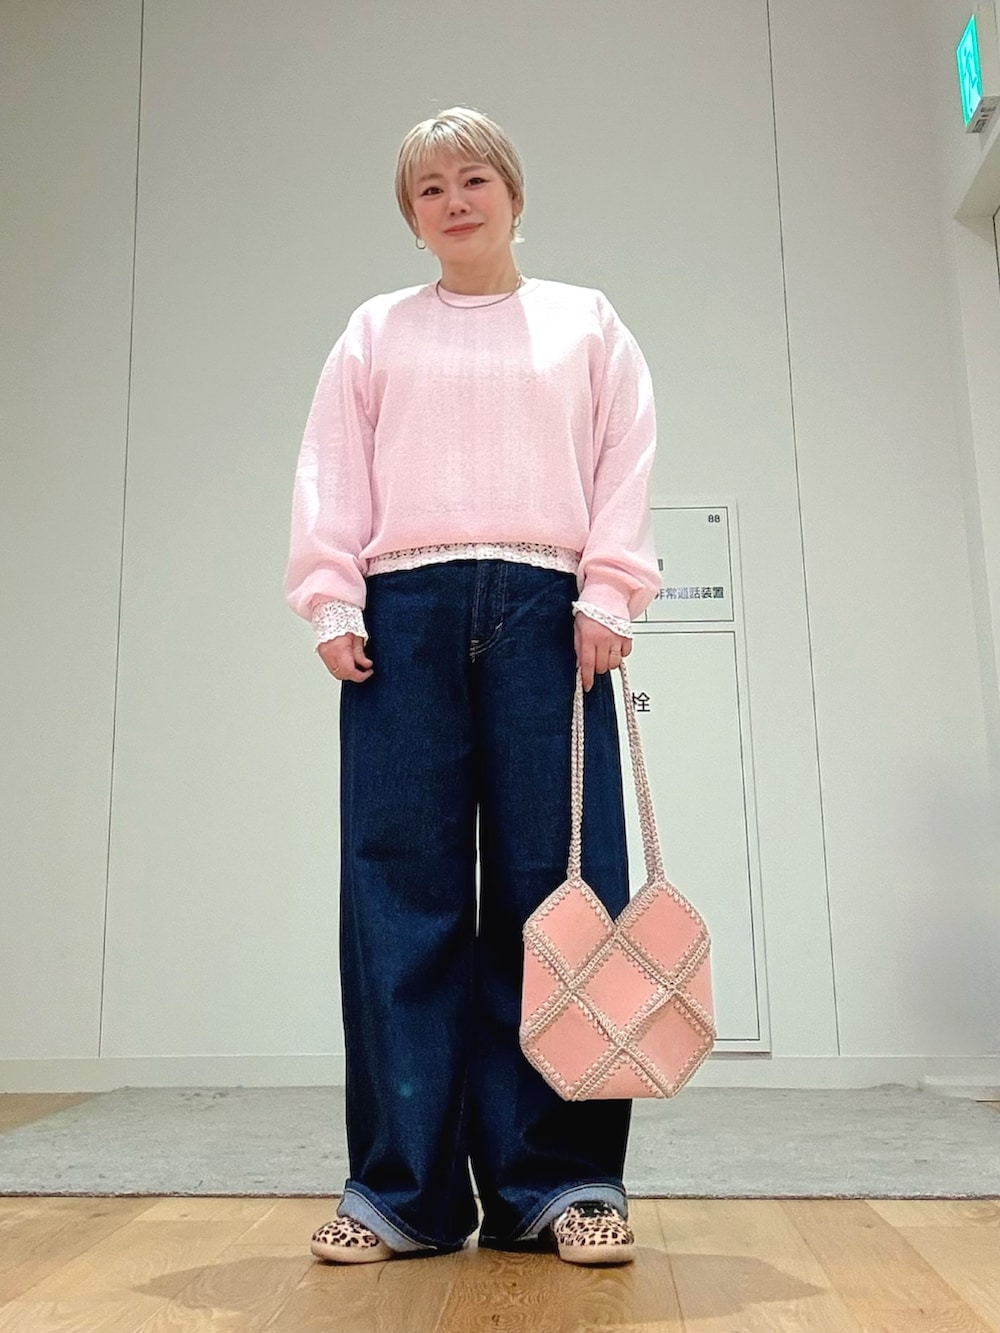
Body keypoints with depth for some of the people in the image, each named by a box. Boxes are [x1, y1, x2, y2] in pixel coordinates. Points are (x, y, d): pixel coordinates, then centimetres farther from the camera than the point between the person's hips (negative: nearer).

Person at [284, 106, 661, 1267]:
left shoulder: (586, 322, 20)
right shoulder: (375, 330, 21)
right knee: (401, 889, -3)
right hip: (404, 607, 1)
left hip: (545, 607, 0)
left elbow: (626, 463, 9)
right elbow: (332, 470, 10)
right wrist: (332, 601, -4)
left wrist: (607, 596, -5)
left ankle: (556, 1181, 6)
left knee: (553, 884, -4)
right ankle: (403, 1187, 5)